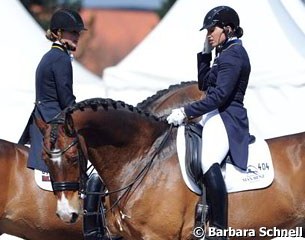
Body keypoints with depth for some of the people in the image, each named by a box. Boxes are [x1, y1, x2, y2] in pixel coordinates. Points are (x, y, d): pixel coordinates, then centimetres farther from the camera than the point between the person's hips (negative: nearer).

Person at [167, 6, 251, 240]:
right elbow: (204, 84, 24)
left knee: (209, 163, -35)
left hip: (226, 119, -12)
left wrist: (186, 112, -23)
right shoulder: (226, 53, 19)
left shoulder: (233, 55, -12)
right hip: (215, 117, 12)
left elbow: (219, 95, -22)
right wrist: (205, 53, 14)